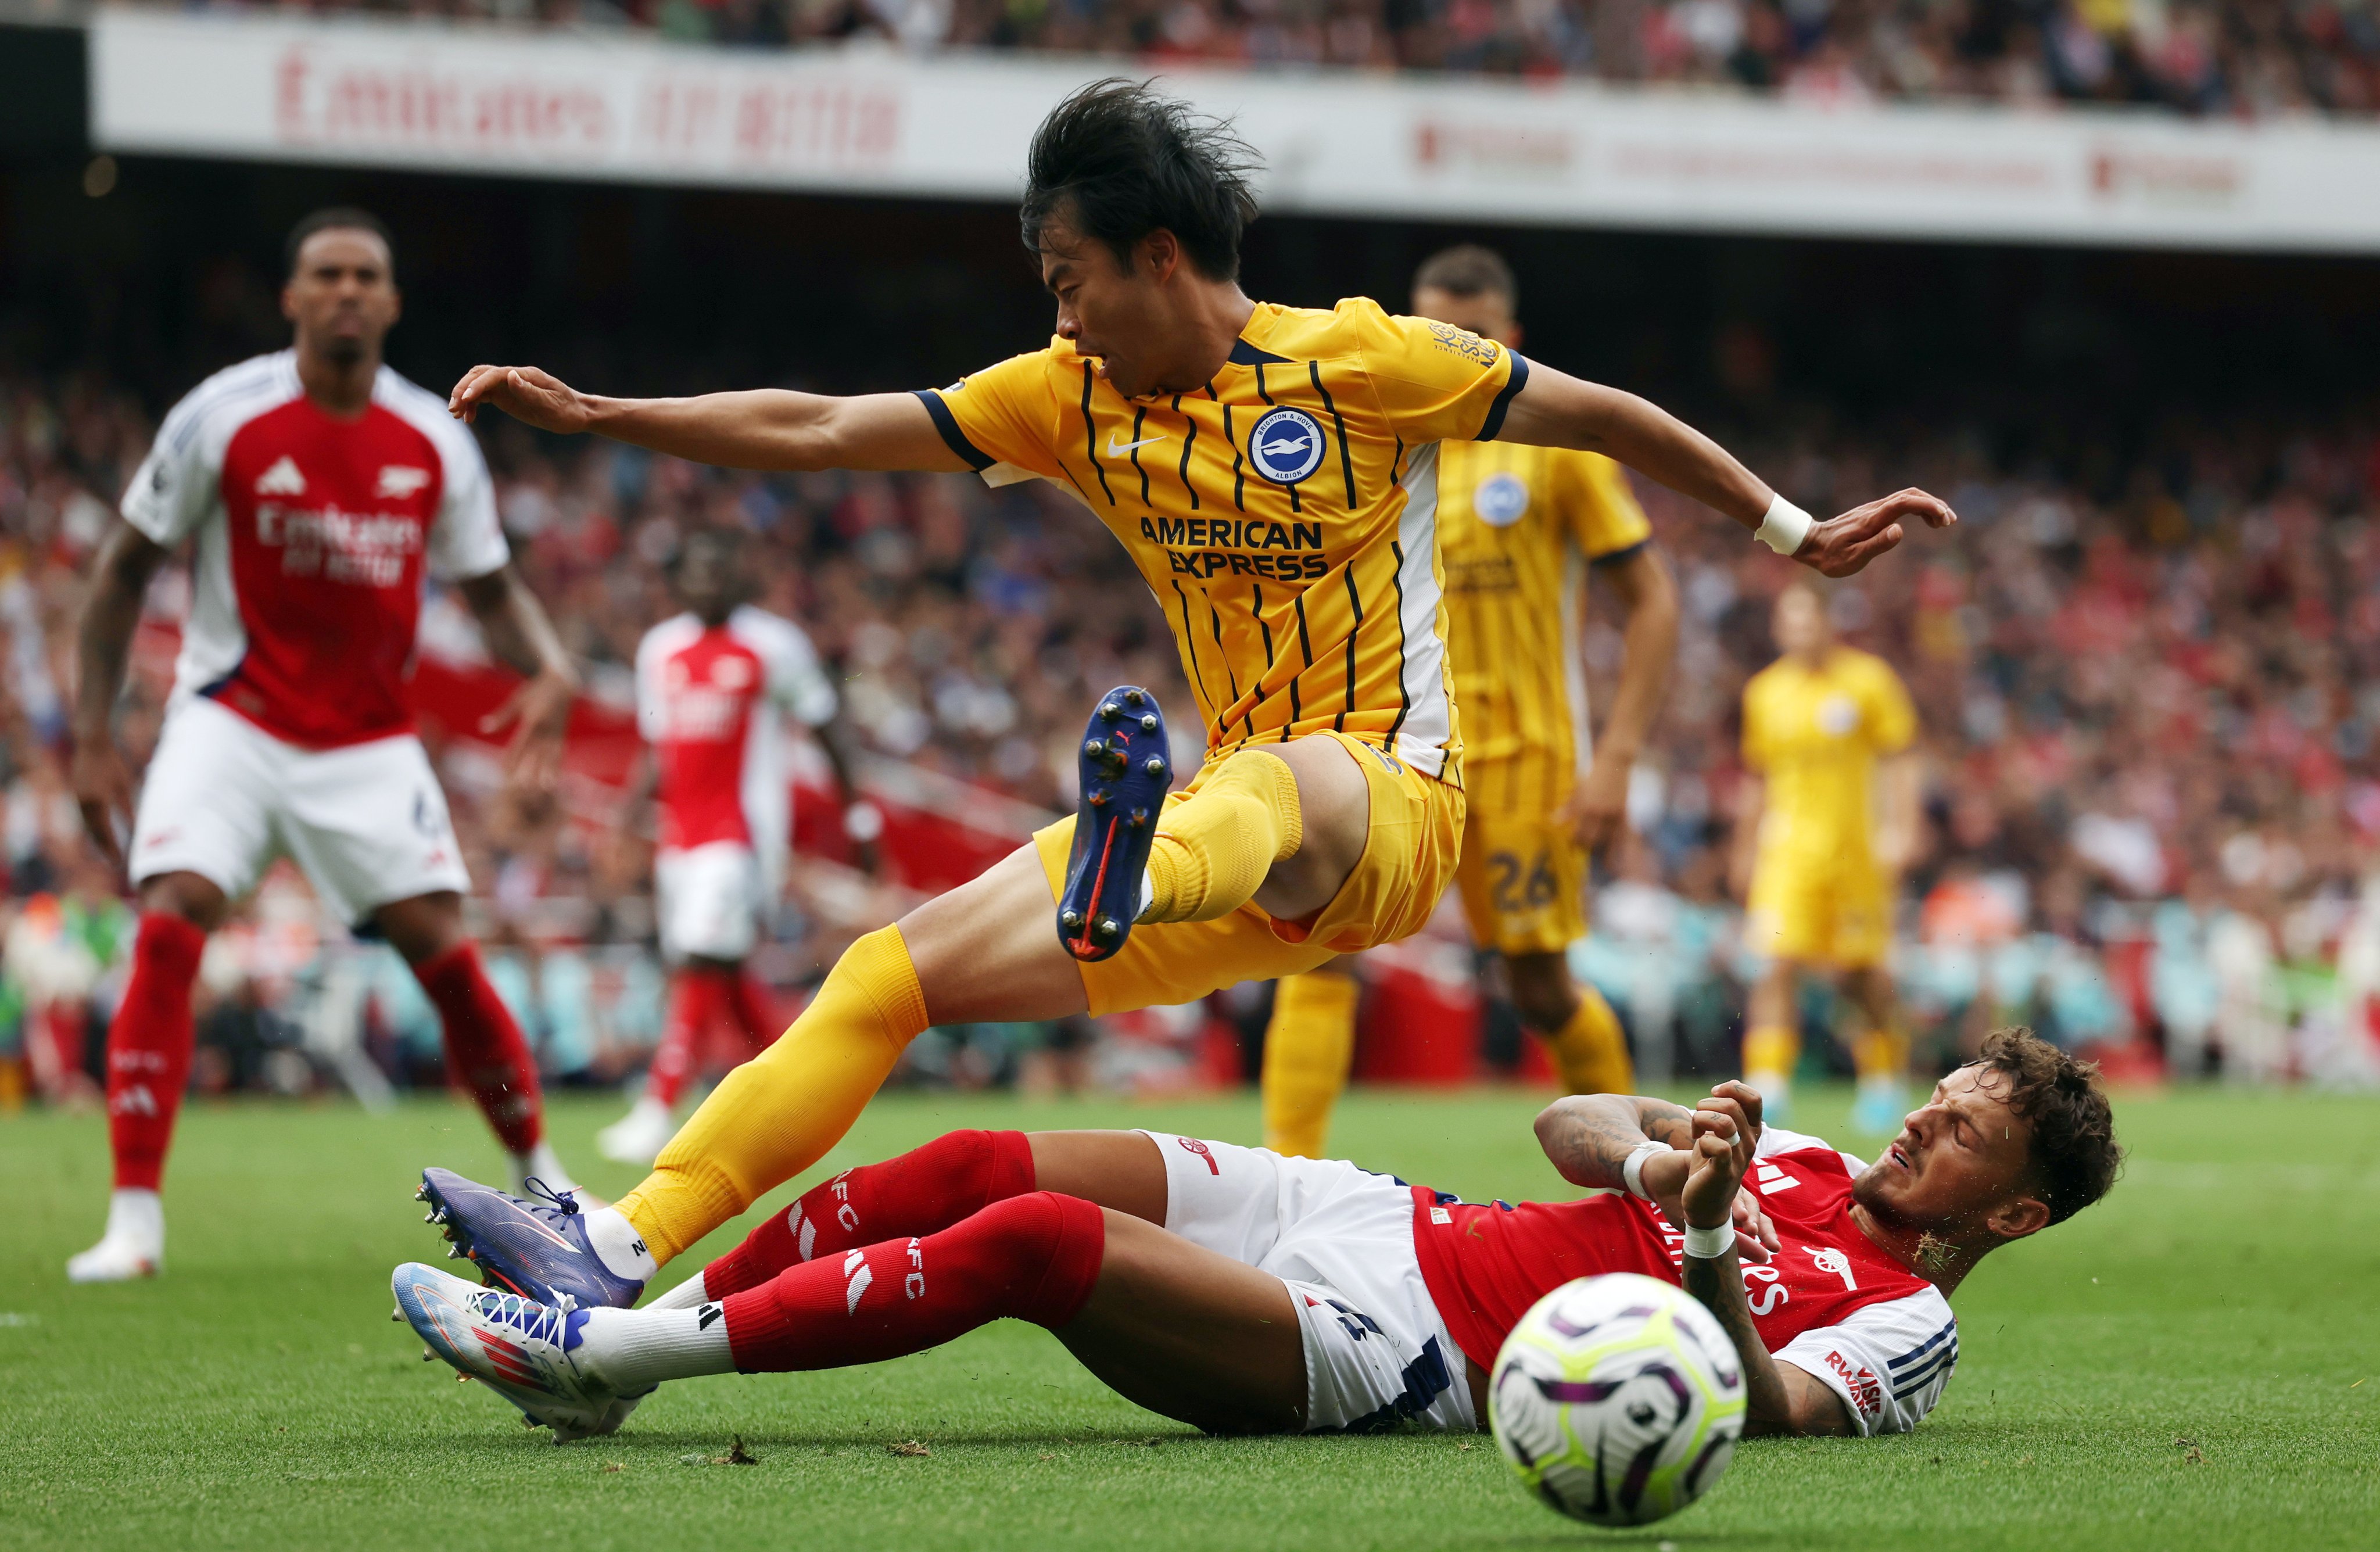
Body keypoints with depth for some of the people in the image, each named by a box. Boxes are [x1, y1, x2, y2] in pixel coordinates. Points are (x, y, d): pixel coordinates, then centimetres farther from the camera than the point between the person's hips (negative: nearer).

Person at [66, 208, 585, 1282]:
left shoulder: (434, 443, -1)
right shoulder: (222, 419, -8)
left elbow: (492, 589, 9)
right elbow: (127, 565, 0)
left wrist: (547, 671, -14)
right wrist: (92, 733, -4)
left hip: (369, 741, 2)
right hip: (230, 723, -2)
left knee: (441, 946, -6)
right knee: (170, 923, -21)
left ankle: (541, 1180, 16)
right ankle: (134, 1221, -18)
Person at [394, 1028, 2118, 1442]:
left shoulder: (1904, 1325, -3)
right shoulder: (1818, 1167, 20)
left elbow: (1762, 1407, -23)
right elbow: (1571, 1124, 17)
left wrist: (1710, 1258, -38)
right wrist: (1661, 1145, -4)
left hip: (1400, 1359, -8)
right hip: (1377, 1223, 8)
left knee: (1034, 1239, -22)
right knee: (979, 1163, -5)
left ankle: (614, 1357, -17)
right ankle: (622, 1304, 2)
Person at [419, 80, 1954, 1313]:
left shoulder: (1356, 359, -5)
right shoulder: (1075, 398, 9)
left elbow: (1604, 416, 5)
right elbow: (819, 430, 7)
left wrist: (1798, 531, 9)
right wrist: (593, 415, 0)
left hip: (1386, 810, -6)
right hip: (1228, 839, 6)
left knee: (1268, 789, -44)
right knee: (892, 972, -8)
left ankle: (1131, 877, -81)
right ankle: (623, 1250, -15)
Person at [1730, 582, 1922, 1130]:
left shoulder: (1868, 680, 0)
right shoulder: (1764, 691, 8)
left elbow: (1899, 761, 0)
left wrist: (1900, 830, -10)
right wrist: (1745, 849, 19)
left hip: (1854, 847, -1)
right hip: (1787, 848, 1)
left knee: (1864, 972, 7)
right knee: (1778, 966, -15)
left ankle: (1884, 1075, 30)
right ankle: (1769, 1085, -17)